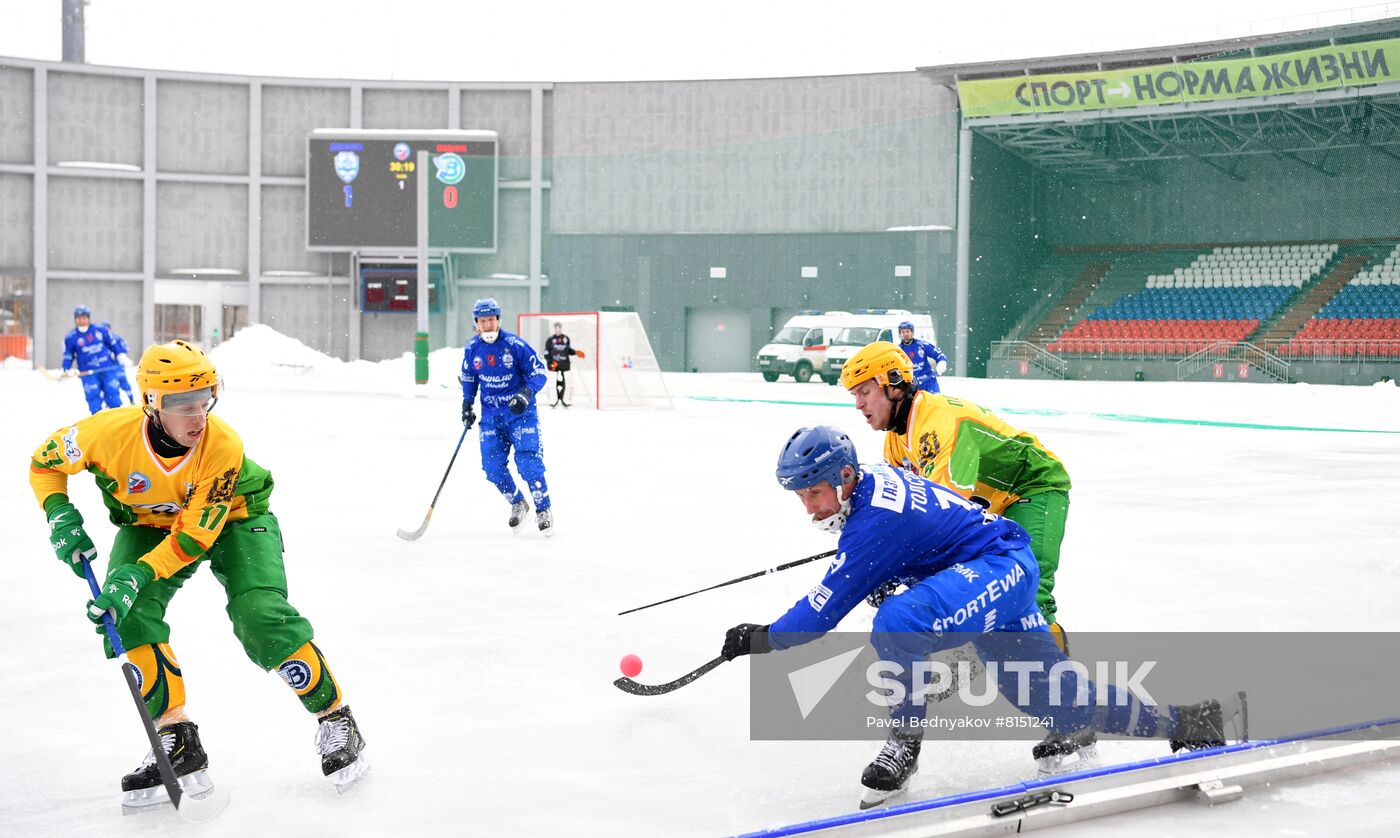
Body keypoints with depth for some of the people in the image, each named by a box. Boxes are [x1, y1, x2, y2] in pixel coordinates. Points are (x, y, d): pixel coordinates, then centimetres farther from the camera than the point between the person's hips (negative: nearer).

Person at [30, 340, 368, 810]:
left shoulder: (224, 447, -34)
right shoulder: (110, 432, -30)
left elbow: (196, 536, -30)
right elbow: (45, 462, -9)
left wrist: (136, 574, -40)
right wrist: (60, 515, -24)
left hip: (231, 519, -3)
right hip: (149, 524, 3)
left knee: (262, 619, -21)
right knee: (128, 613, -21)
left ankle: (335, 718, -2)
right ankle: (177, 742, -8)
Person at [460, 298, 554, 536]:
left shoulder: (515, 344, -14)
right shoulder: (472, 348, 0)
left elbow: (539, 373, -11)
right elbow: (468, 378, 18)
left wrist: (526, 393, -27)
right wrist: (467, 405, 9)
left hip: (520, 411, -4)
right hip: (491, 413, 4)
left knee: (528, 462, -14)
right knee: (492, 467, -3)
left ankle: (543, 509, 2)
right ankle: (518, 504, 20)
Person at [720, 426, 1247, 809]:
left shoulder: (873, 521, -24)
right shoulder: (874, 481, 3)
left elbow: (826, 609, -21)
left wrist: (763, 638, -10)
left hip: (1001, 566, -11)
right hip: (1000, 580, 11)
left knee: (899, 620, -33)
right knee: (1053, 699, 12)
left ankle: (904, 743, -16)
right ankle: (1190, 722, 25)